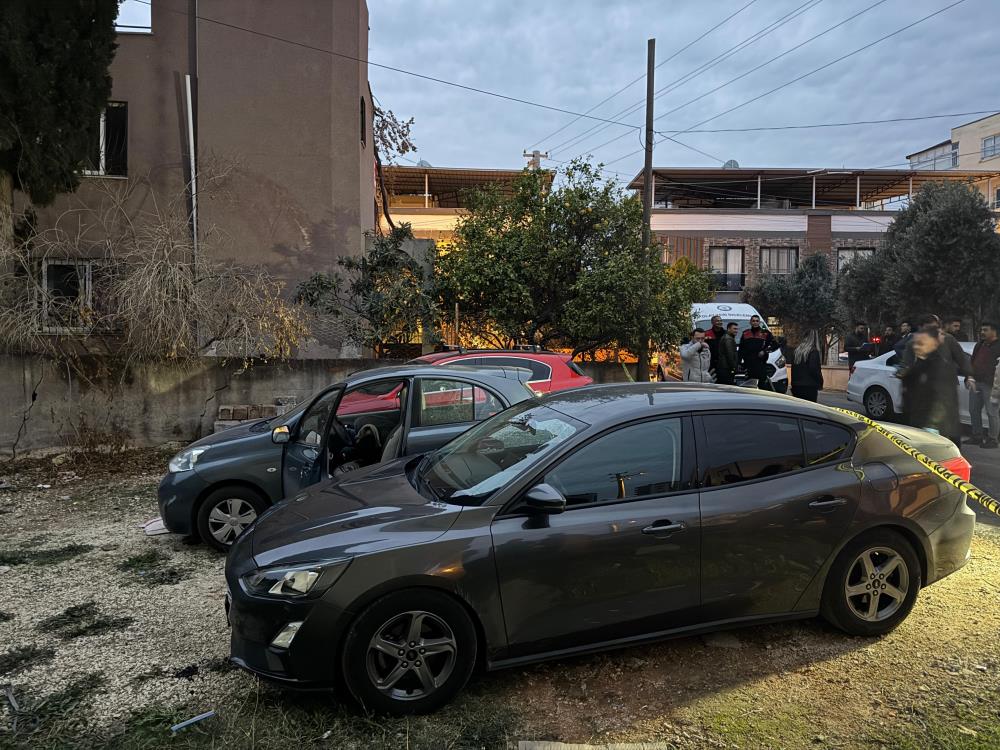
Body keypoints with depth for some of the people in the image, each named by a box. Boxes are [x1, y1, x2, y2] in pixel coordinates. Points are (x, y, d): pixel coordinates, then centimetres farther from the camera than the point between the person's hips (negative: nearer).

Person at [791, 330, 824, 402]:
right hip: (810, 387, -6)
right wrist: (820, 383, -2)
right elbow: (814, 370, -14)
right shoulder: (813, 352, -11)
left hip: (796, 386, 7)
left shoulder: (797, 350, 9)